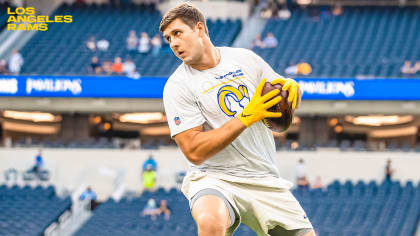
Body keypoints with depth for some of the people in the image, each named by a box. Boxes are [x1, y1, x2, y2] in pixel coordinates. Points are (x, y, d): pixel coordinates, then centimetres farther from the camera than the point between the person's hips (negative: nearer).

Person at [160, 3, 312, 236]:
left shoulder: (245, 58, 5)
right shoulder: (177, 86, -7)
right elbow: (194, 152, -16)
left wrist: (291, 87, -7)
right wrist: (246, 116, -21)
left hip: (265, 181, 4)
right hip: (213, 179, -4)